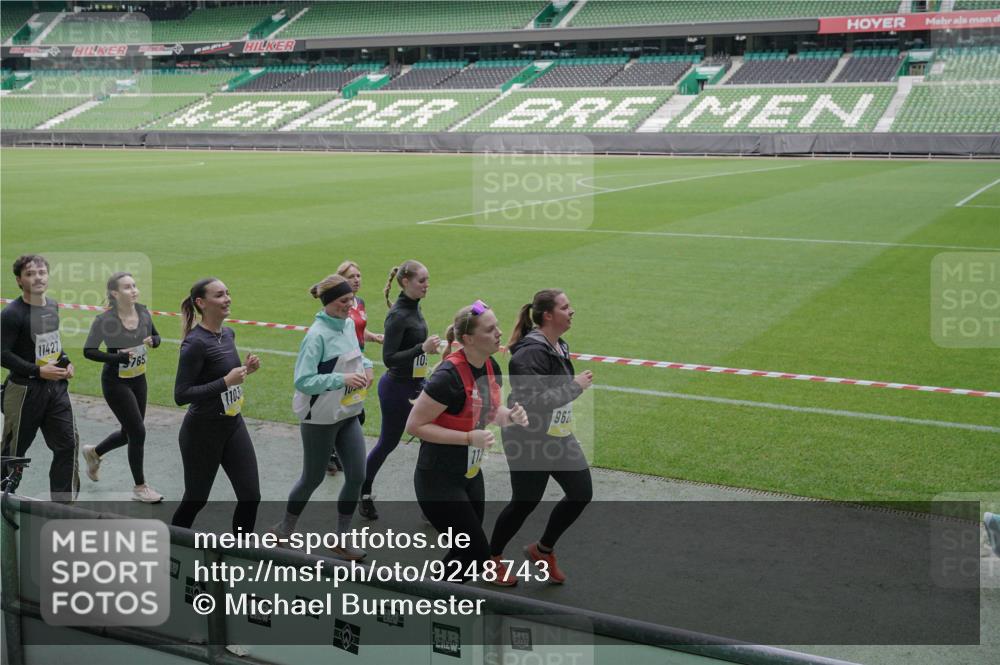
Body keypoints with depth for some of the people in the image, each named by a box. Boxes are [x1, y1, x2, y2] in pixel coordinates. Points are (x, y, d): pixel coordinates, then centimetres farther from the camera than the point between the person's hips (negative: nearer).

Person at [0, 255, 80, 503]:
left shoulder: (52, 306, 6)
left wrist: (66, 362, 5)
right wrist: (38, 371, -21)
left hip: (56, 386, 6)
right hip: (25, 389, -6)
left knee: (68, 443, 4)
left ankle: (64, 501, 13)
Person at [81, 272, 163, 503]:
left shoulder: (143, 312, -5)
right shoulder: (105, 320, -21)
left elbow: (156, 336, 9)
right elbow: (88, 351, -19)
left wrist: (152, 341, -15)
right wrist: (119, 357, -30)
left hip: (138, 379, 6)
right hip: (115, 382, -6)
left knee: (129, 433, 16)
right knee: (138, 432, -5)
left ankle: (94, 452, 46)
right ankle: (140, 488, 13)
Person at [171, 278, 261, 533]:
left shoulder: (228, 334, 4)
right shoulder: (196, 343, -20)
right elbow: (181, 395, -22)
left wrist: (245, 370, 0)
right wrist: (227, 381, -24)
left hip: (234, 425, 7)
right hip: (203, 432, -7)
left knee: (251, 496, 3)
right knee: (196, 499, 11)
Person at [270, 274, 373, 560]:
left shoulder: (348, 324, 2)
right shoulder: (317, 335, -21)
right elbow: (303, 381, -25)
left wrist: (366, 365, 0)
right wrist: (342, 379, -31)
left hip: (348, 415, 7)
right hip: (320, 418, -7)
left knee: (357, 476, 3)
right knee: (312, 478, 9)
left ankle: (341, 540, 19)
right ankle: (284, 530, 34)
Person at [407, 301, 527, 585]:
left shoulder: (491, 367, -1)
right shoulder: (449, 376, -27)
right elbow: (415, 425, -23)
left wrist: (510, 415, -7)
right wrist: (469, 438, -27)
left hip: (470, 474, 8)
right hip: (438, 480, -8)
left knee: (469, 550, 16)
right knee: (477, 551, -4)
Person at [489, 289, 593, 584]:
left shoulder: (559, 347, 6)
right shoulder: (531, 352, -24)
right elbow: (533, 402, -30)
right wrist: (575, 386, -25)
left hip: (558, 437, 9)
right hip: (528, 441, -9)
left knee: (581, 493, 5)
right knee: (525, 502, 5)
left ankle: (543, 550, 24)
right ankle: (492, 558, 28)